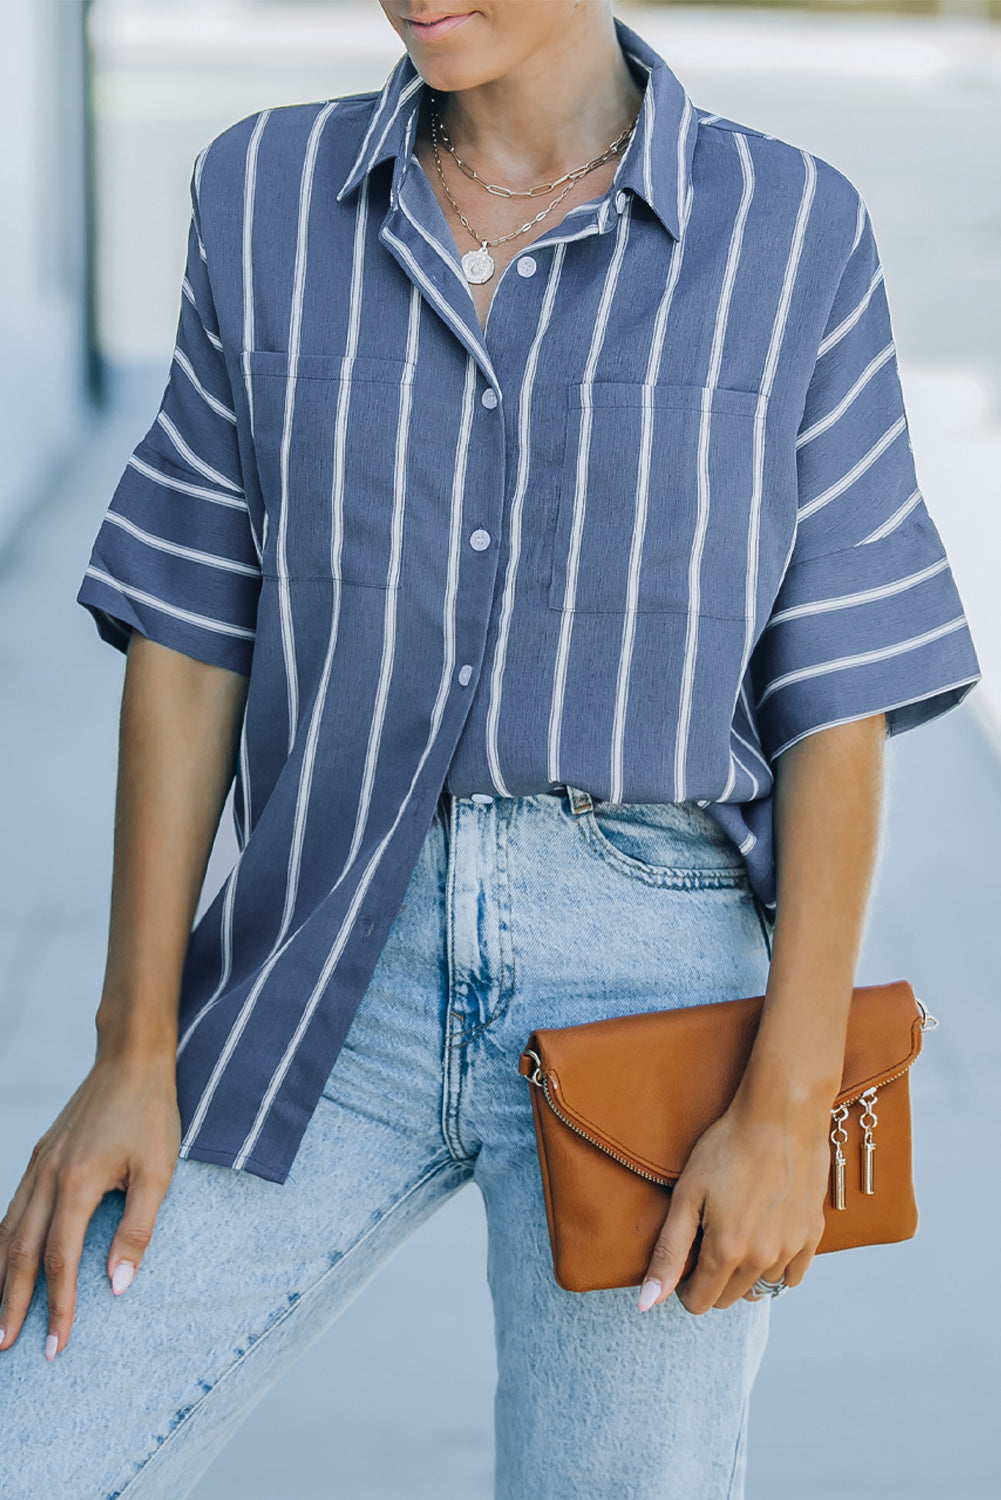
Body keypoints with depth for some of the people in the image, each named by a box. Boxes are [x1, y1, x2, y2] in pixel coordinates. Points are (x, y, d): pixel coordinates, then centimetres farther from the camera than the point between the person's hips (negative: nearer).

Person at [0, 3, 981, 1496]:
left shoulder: (793, 235, -3)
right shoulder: (269, 198, 3)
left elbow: (839, 700, -2)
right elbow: (190, 640, 4)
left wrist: (793, 1108, -10)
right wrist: (134, 1051, -2)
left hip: (654, 980, -2)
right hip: (331, 981, 2)